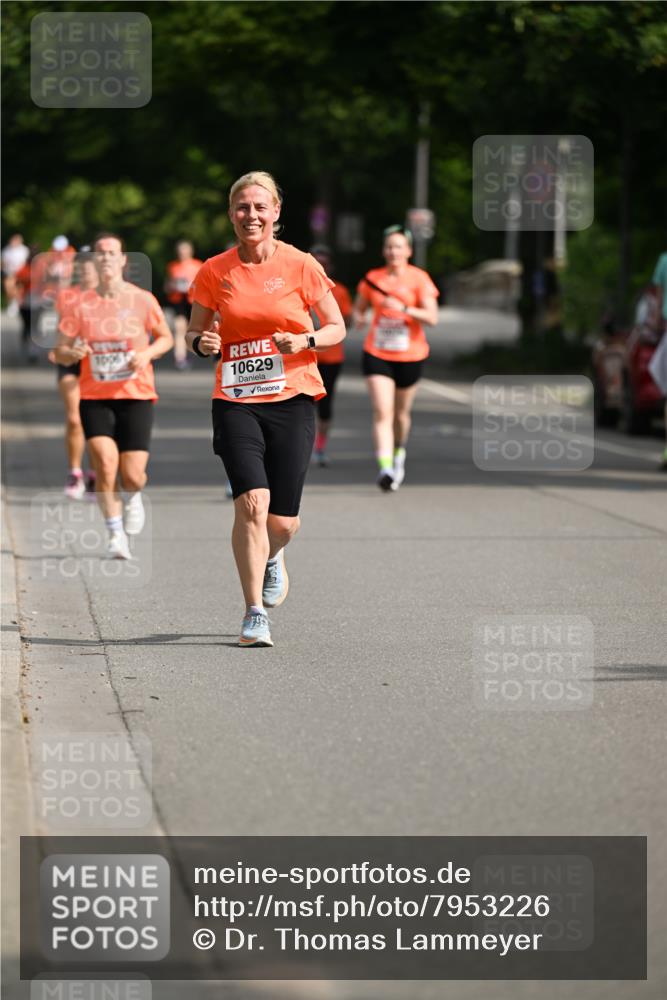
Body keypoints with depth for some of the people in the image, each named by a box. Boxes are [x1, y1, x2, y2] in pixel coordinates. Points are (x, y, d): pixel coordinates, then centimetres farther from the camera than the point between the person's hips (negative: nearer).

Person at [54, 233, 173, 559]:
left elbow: (166, 337, 11)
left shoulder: (142, 300, -2)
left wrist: (147, 353, -10)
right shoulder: (81, 305, 0)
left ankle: (132, 497, 34)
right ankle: (115, 535, -1)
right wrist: (72, 353, -19)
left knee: (132, 476, -5)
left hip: (136, 396, 0)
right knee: (105, 465, -17)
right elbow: (60, 352, 4)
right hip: (94, 398, 0)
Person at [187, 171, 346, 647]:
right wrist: (202, 343, -10)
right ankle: (255, 613, -11)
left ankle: (272, 558, 40)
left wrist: (304, 341, -13)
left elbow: (337, 328, 7)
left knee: (283, 522, 1)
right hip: (236, 402, 0)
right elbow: (194, 331, 14)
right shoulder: (215, 272, 2)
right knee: (251, 502, -19)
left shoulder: (300, 265, -1)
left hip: (292, 398, 0)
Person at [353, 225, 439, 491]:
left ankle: (399, 453, 44)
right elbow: (358, 308, 16)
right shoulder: (372, 279, 3)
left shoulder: (419, 279, -5)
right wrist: (359, 318, -8)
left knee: (401, 413, 15)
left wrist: (403, 308, -26)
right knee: (382, 412, -16)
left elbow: (432, 317, -13)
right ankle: (385, 468, -25)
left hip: (410, 356, 0)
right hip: (377, 354, 0)